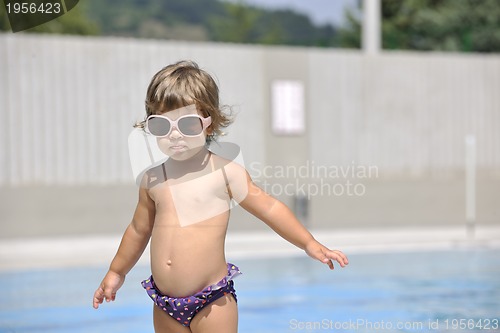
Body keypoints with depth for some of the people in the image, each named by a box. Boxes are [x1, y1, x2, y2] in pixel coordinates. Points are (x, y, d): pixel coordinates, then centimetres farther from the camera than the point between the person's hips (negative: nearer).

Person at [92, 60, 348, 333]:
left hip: (212, 301, -4)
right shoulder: (153, 179, 7)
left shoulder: (224, 171, -6)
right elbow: (139, 230, 21)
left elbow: (269, 208, 0)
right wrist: (116, 272, 29)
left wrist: (309, 244, -3)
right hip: (165, 304, 5)